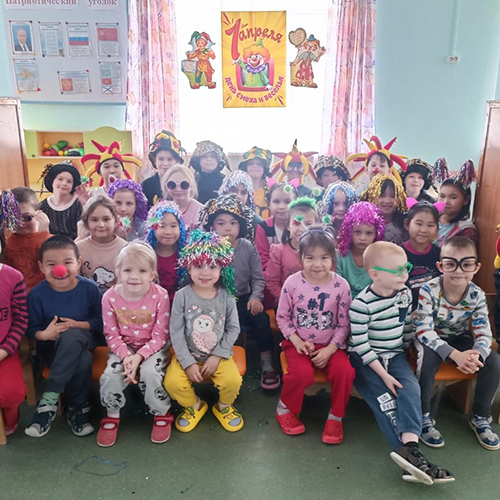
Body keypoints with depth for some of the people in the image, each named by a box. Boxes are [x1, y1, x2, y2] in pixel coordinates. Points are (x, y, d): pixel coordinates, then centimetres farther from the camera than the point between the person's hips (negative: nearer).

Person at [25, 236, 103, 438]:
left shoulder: (90, 288, -8)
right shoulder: (36, 294, -7)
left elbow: (100, 321, -2)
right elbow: (31, 328, -2)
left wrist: (77, 325, -19)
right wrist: (43, 334, -25)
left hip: (82, 340, 0)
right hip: (51, 347, 0)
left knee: (71, 336, -39)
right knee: (83, 360, -33)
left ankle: (49, 398, -23)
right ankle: (78, 409, -8)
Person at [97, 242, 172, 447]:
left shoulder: (160, 295, -19)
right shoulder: (110, 297, -13)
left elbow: (160, 335, -15)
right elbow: (112, 334, -7)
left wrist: (139, 357, -25)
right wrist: (126, 357, -22)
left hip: (153, 347, -2)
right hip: (124, 347, 2)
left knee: (150, 373, -28)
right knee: (111, 375, -22)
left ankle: (162, 415, 2)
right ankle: (112, 416, 10)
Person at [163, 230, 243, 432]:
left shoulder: (226, 296, -8)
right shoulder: (182, 296, -12)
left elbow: (233, 328, -4)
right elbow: (176, 332, -11)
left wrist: (217, 356, -13)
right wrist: (188, 362, -15)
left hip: (219, 355, 0)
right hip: (188, 355, 0)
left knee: (233, 381, -22)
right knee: (172, 382, -21)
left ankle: (224, 406, 15)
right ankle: (194, 406, 14)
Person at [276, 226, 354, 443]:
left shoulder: (341, 285, -8)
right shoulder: (292, 282, -9)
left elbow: (344, 324, -3)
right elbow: (282, 317, -1)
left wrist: (330, 349, -14)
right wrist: (297, 341, -13)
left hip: (330, 345, 1)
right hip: (300, 343, -1)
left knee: (345, 371, -24)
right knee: (302, 373, -28)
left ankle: (335, 417, 4)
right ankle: (284, 409, 4)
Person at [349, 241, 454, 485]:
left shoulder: (405, 293, 0)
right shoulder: (361, 304, -21)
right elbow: (360, 344, -20)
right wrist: (383, 375, -19)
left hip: (395, 355, 5)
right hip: (366, 359, -5)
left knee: (411, 389, -21)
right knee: (384, 399, -22)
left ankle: (409, 445, -32)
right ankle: (410, 451, -22)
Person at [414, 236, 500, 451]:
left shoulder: (477, 295, -13)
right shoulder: (428, 291, -25)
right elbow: (424, 331, -28)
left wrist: (477, 354, -38)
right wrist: (455, 355, -41)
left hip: (460, 338, 4)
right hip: (431, 339, -4)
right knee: (428, 359, -35)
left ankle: (480, 417, 5)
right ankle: (424, 417, -11)